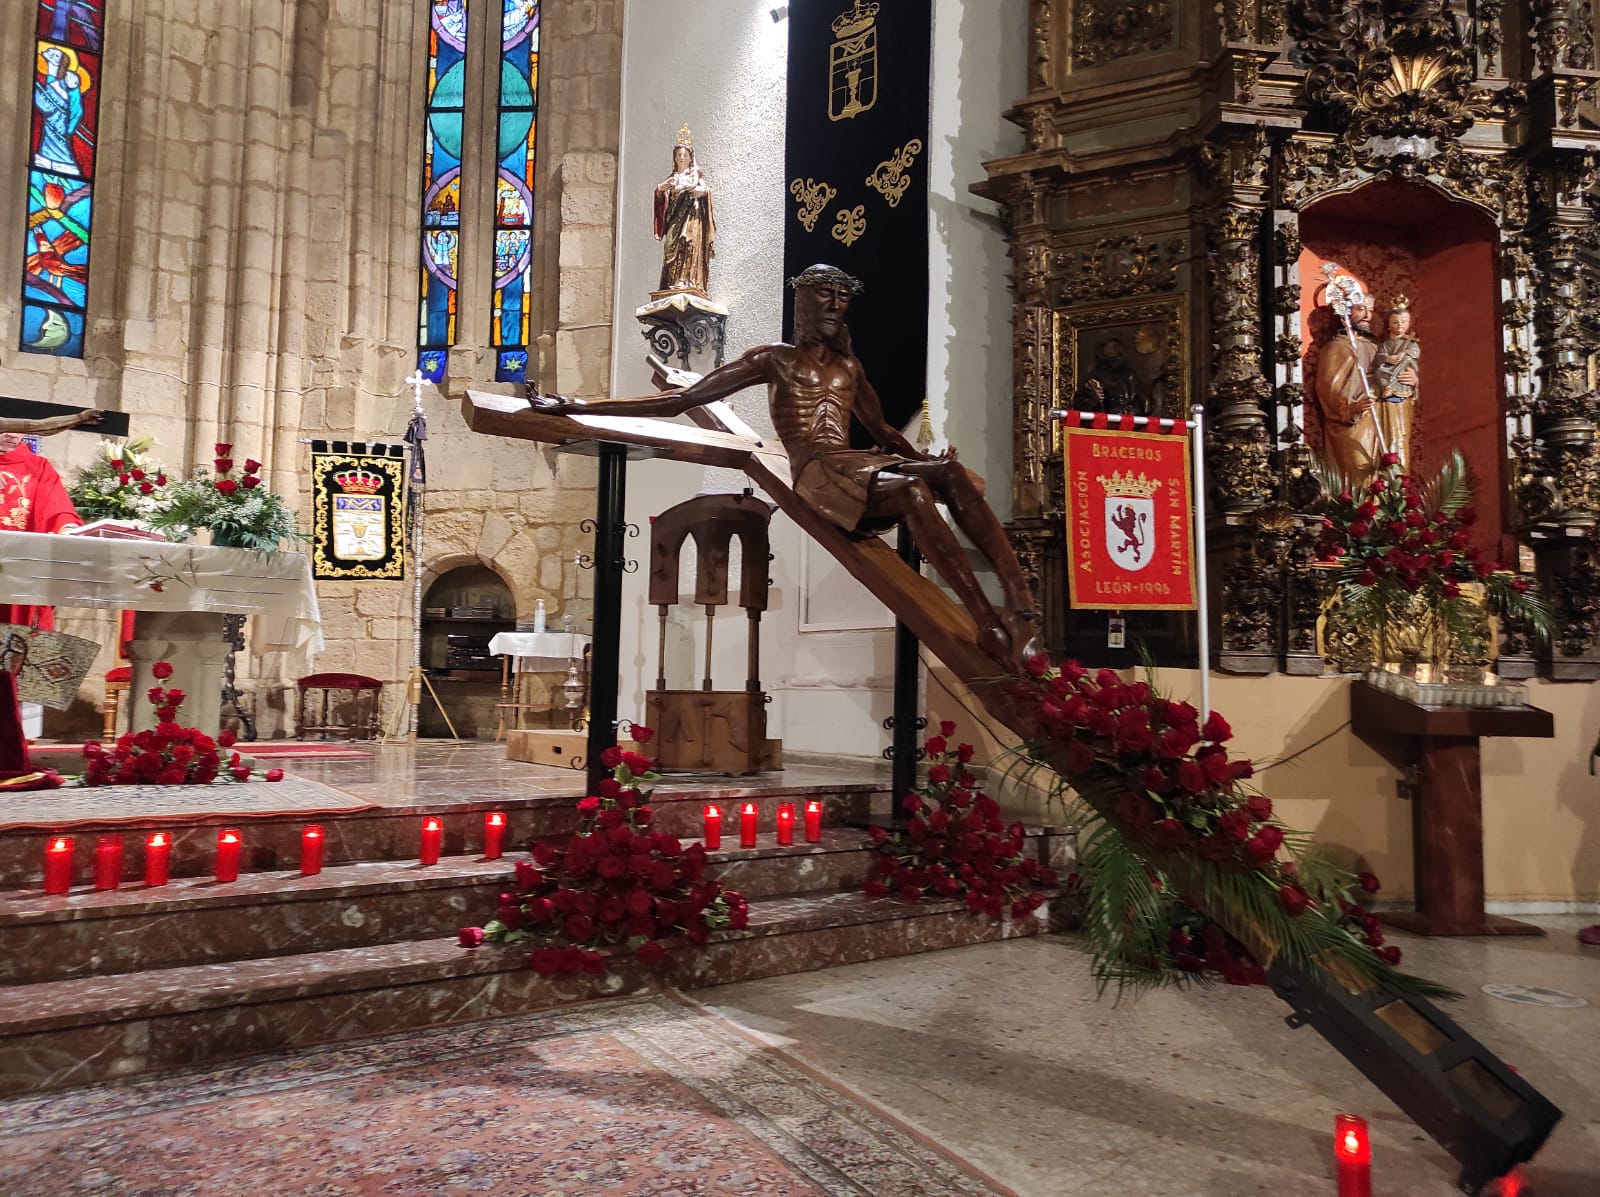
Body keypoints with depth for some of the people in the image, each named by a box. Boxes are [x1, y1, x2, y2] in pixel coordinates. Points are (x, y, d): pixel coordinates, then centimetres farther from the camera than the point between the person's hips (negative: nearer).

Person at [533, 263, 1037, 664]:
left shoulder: (849, 367, 28)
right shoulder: (776, 359, 13)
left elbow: (883, 432, 36)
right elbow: (681, 399, 7)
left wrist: (925, 457, 16)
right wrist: (581, 406, 1)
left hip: (862, 468, 5)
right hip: (819, 475, -5)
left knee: (950, 472, -24)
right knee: (914, 490, -34)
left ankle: (1019, 597, -36)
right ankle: (988, 619, -40)